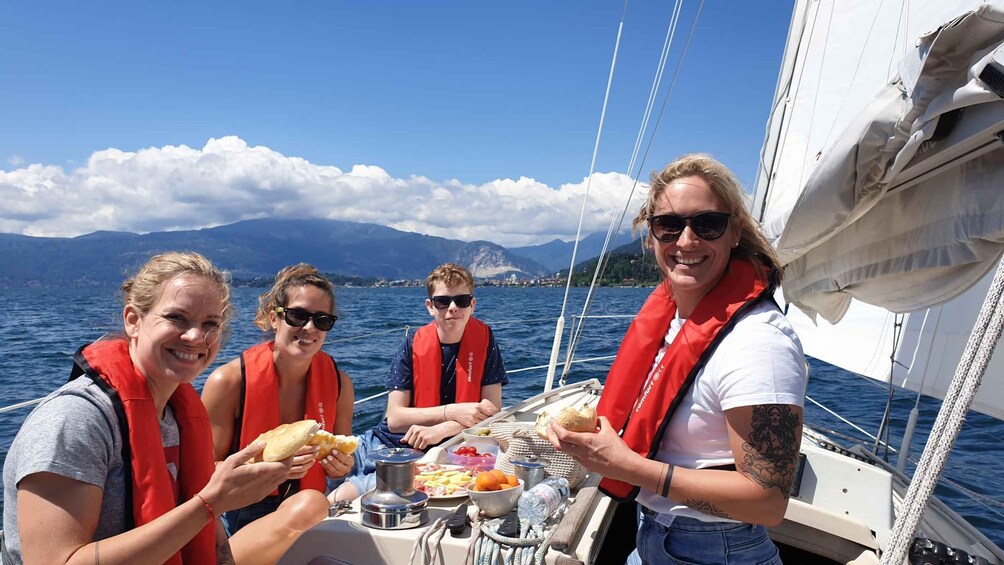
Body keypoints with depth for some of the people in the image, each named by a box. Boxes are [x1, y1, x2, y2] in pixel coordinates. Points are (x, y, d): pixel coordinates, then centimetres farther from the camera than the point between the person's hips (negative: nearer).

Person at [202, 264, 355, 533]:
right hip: (241, 515, -3)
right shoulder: (228, 382, -14)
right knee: (308, 508, -29)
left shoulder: (338, 381, -3)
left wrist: (340, 467, -13)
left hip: (308, 512, 4)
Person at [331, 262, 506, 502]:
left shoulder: (484, 340, -2)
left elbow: (492, 412, -5)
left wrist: (441, 430, -19)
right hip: (388, 442, 3)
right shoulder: (413, 346, -1)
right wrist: (453, 412, -17)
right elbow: (395, 419, -6)